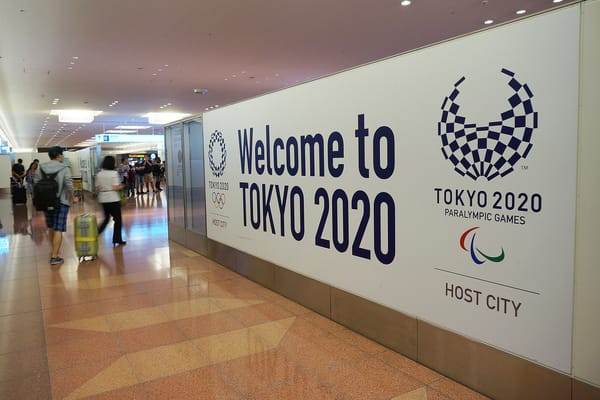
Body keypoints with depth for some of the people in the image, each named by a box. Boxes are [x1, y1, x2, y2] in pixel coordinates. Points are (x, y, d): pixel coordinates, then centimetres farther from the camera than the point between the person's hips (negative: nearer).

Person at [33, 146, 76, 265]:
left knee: (51, 228, 21)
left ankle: (54, 250, 36)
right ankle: (54, 257, -2)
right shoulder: (64, 169, -10)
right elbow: (69, 185, -18)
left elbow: (36, 183, 2)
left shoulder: (41, 168, 4)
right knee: (58, 230, -2)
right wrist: (73, 198, -4)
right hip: (61, 202, -5)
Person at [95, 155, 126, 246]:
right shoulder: (114, 173, -11)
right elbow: (115, 188, -17)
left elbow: (97, 188, 4)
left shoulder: (99, 174, 3)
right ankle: (117, 240, 9)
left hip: (103, 199, 5)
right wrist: (121, 186, 1)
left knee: (106, 218, 20)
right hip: (113, 199, -5)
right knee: (117, 219, 6)